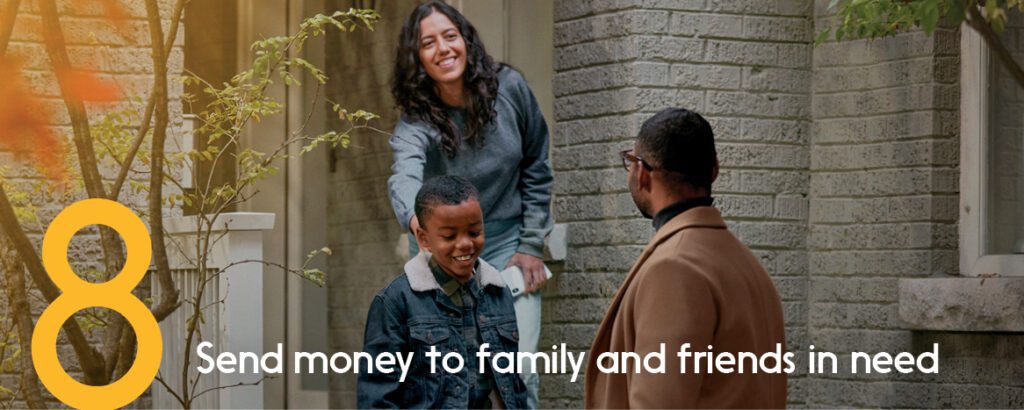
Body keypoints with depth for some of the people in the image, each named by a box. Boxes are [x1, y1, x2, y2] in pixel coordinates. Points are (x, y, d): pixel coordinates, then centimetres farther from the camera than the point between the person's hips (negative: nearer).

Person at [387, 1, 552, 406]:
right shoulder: (416, 122, -16)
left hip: (508, 251, 1)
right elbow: (404, 176, -38)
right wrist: (415, 214, -61)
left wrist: (531, 245, -1)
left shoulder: (509, 88, -9)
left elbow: (536, 170, 3)